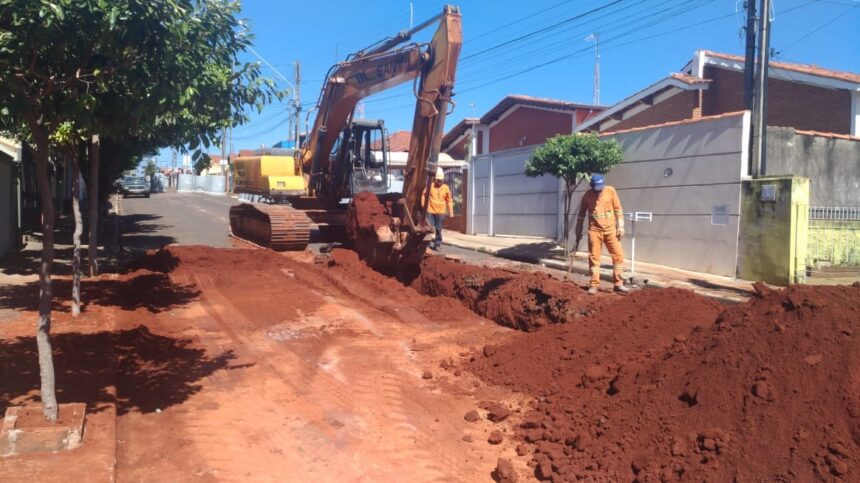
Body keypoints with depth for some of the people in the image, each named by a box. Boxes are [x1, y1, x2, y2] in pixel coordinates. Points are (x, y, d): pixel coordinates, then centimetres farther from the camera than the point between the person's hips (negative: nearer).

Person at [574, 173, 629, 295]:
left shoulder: (611, 191, -4)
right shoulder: (587, 195, -4)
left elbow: (618, 209, 2)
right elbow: (581, 215, 5)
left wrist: (620, 226, -3)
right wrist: (578, 233, 6)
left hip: (610, 229, 1)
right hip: (594, 230, -1)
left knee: (618, 256, -1)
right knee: (594, 258, 1)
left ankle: (618, 284, 9)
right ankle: (594, 285, 9)